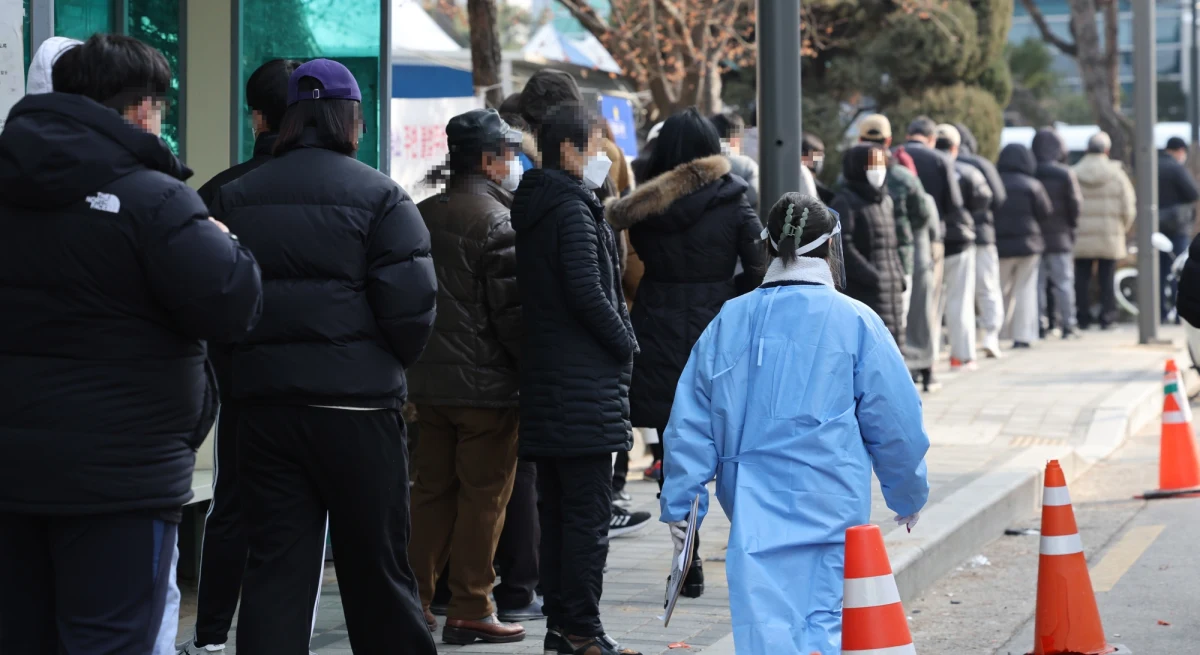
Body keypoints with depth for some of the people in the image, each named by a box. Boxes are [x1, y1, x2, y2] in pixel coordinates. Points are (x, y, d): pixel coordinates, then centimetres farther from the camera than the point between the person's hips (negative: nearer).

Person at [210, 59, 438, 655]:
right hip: (357, 404, -3)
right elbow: (410, 303, -11)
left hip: (264, 401, 4)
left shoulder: (235, 197, 9)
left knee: (275, 566, 4)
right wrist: (392, 362, 6)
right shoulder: (378, 196, -5)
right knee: (375, 566, 6)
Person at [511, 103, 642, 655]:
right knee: (589, 512, -6)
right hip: (584, 382, -9)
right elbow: (588, 294, -19)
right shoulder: (573, 211, -13)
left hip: (544, 381, 9)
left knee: (557, 510, 12)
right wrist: (626, 342, -5)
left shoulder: (530, 210, 14)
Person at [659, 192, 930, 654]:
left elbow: (691, 422, 6)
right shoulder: (855, 322, -4)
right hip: (829, 505, -3)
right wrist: (909, 494, 16)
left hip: (752, 505, 3)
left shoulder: (728, 321, 5)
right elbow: (895, 421, 1)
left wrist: (679, 505, 12)